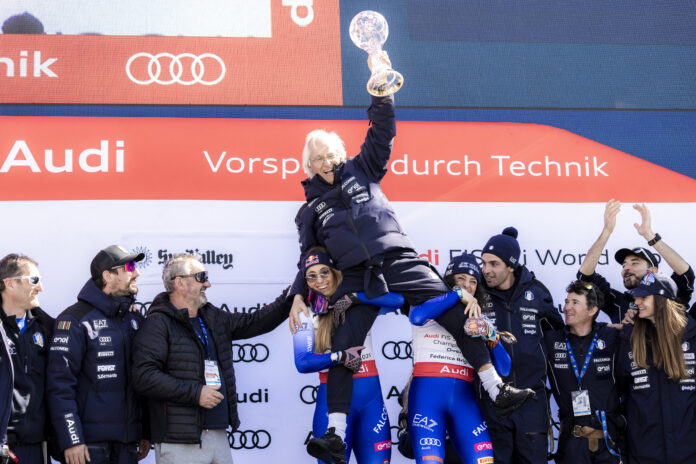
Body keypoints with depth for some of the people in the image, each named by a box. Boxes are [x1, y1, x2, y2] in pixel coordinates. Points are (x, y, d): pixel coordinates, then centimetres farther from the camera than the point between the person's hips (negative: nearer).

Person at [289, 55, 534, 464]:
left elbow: (383, 130, 10)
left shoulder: (362, 170, 17)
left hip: (399, 260, 0)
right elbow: (308, 257, 19)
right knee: (343, 349, -13)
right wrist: (299, 294, 6)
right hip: (358, 278, 1)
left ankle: (496, 388, -9)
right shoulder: (310, 209, 19)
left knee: (457, 313, -13)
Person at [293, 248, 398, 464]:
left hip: (371, 399, 2)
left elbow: (397, 300, -10)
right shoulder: (306, 313, 3)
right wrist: (340, 357, -19)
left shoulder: (361, 303, 7)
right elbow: (302, 363, -7)